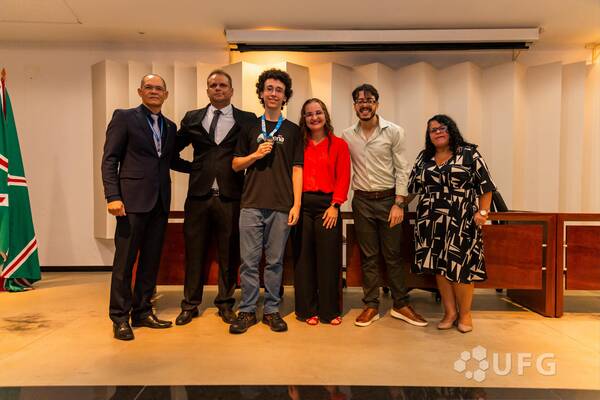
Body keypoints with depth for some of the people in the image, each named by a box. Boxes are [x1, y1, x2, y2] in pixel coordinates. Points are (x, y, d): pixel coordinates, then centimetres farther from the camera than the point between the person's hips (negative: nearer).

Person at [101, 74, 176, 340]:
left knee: (151, 260, 10)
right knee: (125, 260, 1)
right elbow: (109, 159, -4)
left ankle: (142, 312, 23)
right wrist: (113, 196, -13)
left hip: (160, 201, 5)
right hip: (133, 199, -5)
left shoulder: (170, 126, 17)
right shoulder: (124, 117, 1)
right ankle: (120, 318, 14)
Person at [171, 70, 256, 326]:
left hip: (231, 197, -1)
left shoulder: (247, 120, 5)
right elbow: (172, 151, 17)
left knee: (229, 254, 7)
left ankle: (225, 304, 24)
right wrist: (192, 168, 7)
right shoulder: (192, 119, 11)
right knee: (194, 252, 9)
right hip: (198, 196, 2)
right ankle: (190, 305, 24)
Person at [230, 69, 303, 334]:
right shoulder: (250, 127, 12)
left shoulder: (292, 130, 10)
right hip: (252, 204, 1)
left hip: (281, 206, 0)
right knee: (249, 261, 3)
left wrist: (296, 205, -3)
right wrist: (255, 154, -7)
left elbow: (297, 170, 5)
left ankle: (271, 310, 19)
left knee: (275, 261, 6)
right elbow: (236, 164, 12)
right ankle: (247, 311, 15)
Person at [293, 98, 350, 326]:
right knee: (304, 258, 6)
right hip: (302, 205, 2)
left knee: (328, 258, 2)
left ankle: (330, 310, 18)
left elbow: (343, 178, 0)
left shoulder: (339, 145, 6)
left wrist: (335, 205, -9)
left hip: (327, 206, -1)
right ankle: (307, 310, 19)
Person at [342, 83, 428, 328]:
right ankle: (371, 306, 20)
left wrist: (399, 204, -10)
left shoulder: (393, 131, -4)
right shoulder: (347, 136, 4)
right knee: (368, 256, 9)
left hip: (388, 198, -2)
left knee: (393, 255, 6)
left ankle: (401, 305, 21)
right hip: (362, 201, 2)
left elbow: (402, 170, -5)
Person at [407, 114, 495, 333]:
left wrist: (483, 211, -9)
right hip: (432, 222, 4)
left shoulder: (469, 153, 1)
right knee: (439, 267, 5)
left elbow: (485, 185, -1)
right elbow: (413, 187, 16)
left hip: (461, 222, -3)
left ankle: (465, 313, 17)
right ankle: (450, 312, 19)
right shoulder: (424, 158, 13)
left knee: (460, 267, -2)